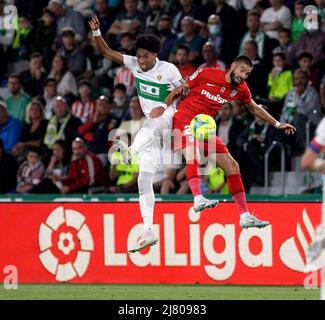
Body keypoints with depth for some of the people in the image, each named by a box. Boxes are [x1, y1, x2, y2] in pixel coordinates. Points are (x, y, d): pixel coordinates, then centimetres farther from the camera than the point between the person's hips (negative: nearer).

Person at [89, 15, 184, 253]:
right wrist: (96, 32, -14)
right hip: (151, 128, 3)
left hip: (170, 117, -3)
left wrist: (164, 106, -24)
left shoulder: (169, 70, -12)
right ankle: (148, 232, -3)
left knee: (150, 124, -38)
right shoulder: (134, 64, 1)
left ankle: (131, 151, -62)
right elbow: (106, 52, 1)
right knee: (144, 179, -2)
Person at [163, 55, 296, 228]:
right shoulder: (207, 74, -13)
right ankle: (198, 199, -48)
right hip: (184, 119, -6)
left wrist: (277, 124, 25)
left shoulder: (241, 89, 3)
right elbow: (178, 91, -4)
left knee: (232, 166, 3)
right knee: (193, 156, -35)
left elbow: (255, 109, 22)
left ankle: (245, 216, 8)